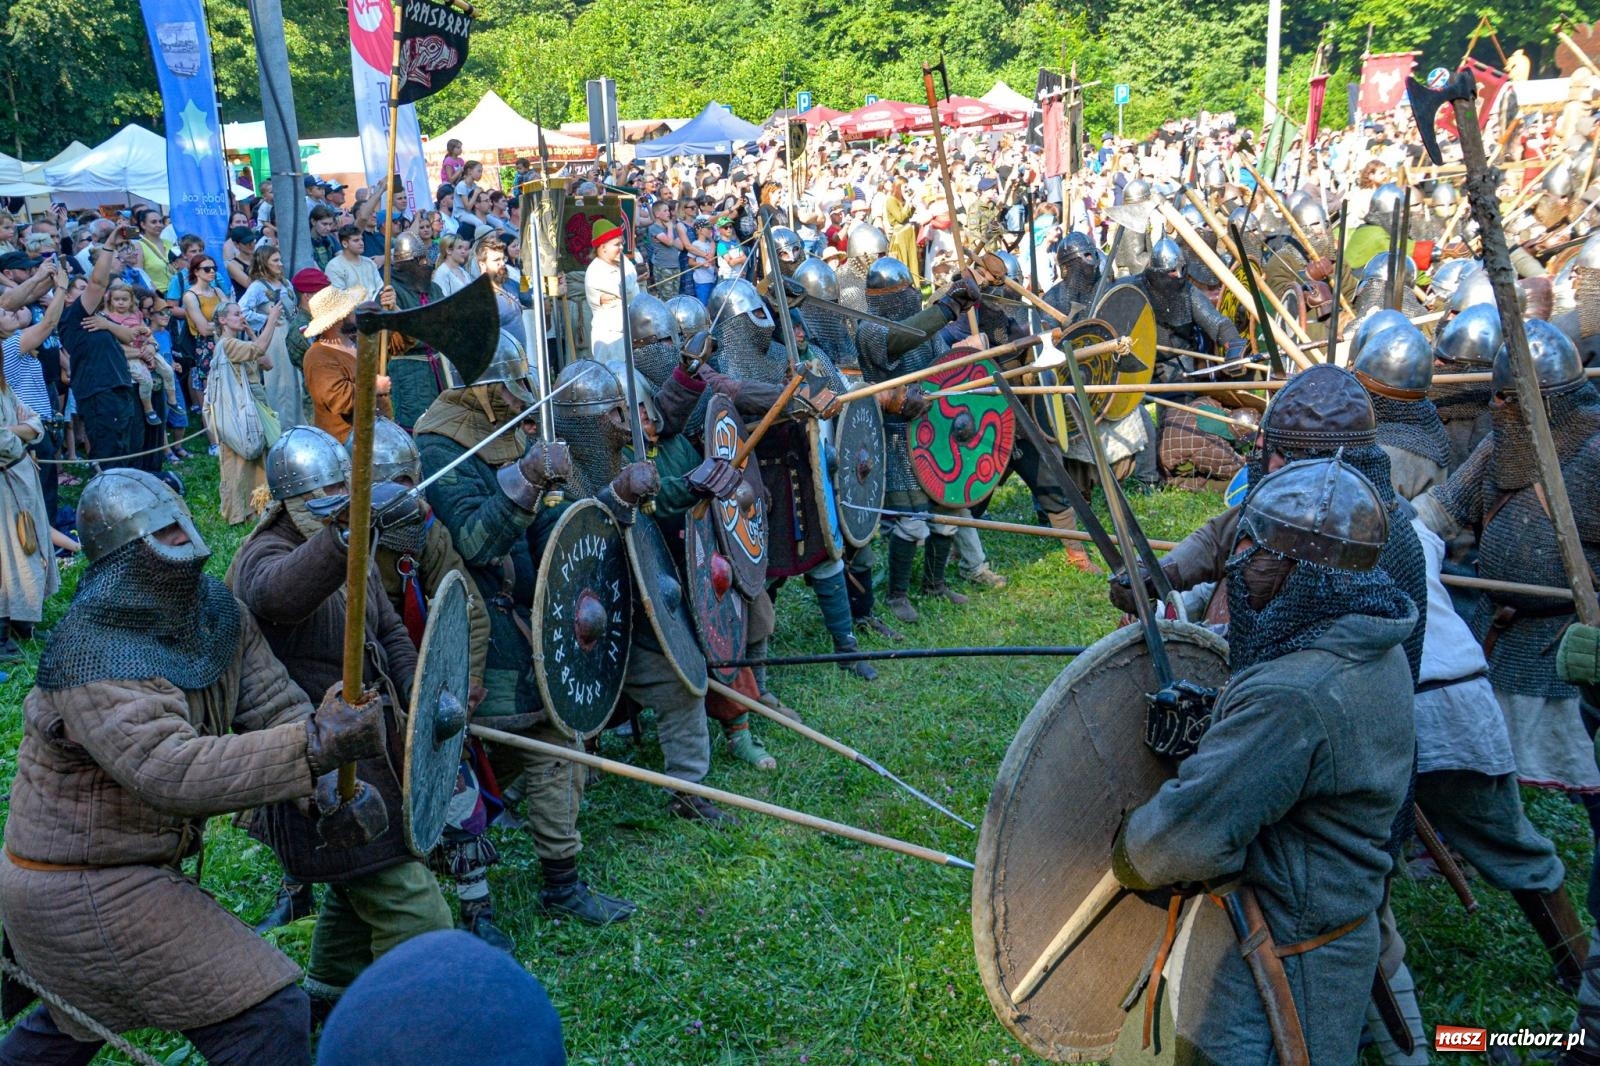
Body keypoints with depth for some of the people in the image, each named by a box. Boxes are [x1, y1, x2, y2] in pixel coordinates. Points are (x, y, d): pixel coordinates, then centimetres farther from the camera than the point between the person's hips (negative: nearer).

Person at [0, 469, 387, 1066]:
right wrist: (315, 747, -46)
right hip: (89, 895, -9)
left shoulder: (218, 614, -3)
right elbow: (173, 774, -40)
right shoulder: (94, 660, -27)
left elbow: (275, 707, -7)